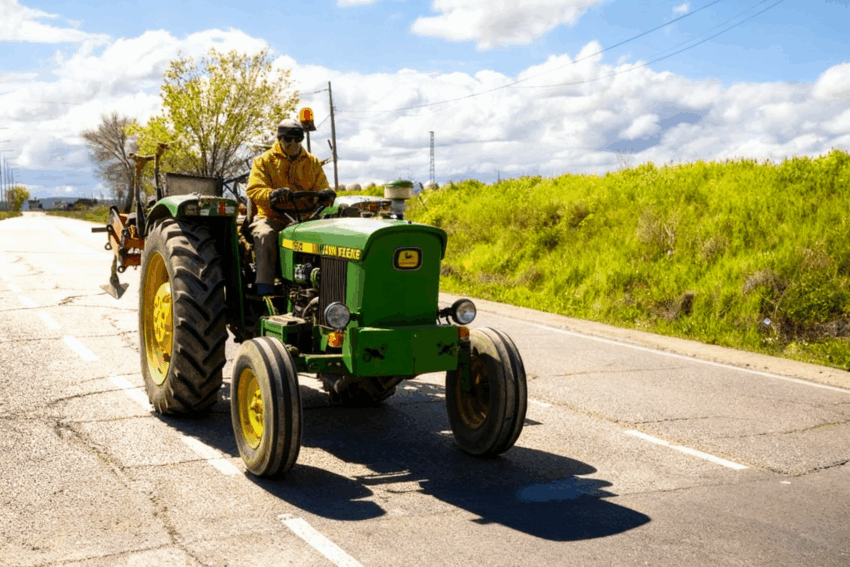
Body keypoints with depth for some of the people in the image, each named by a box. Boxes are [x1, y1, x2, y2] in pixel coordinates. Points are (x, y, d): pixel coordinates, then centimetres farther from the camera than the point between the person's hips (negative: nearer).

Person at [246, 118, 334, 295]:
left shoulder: (312, 162, 18)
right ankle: (264, 287, -35)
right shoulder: (264, 161, 10)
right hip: (272, 216, -1)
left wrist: (326, 194, -16)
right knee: (264, 235, -36)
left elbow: (322, 188, 12)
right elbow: (254, 190, -4)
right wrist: (272, 195, -28)